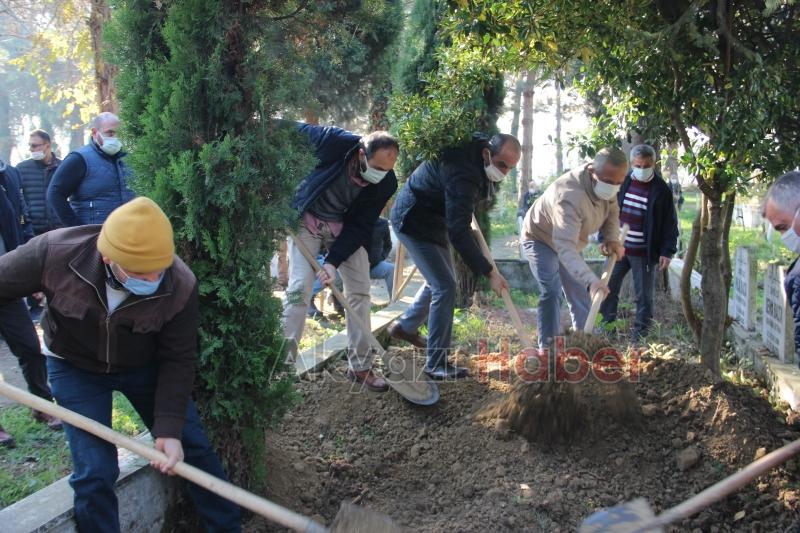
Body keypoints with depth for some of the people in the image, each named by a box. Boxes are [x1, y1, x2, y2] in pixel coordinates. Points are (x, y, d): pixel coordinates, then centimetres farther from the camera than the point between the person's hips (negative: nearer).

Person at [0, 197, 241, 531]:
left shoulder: (181, 286, -30)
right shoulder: (55, 253, -34)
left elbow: (177, 361, -18)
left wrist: (170, 429, -24)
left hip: (144, 365, 1)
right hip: (75, 367, -1)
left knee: (192, 446, 6)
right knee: (94, 472, -9)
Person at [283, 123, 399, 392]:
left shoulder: (386, 184, -21)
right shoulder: (334, 142, -31)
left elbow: (360, 226, -15)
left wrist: (334, 260, -24)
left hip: (345, 227, 3)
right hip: (307, 218, -3)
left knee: (360, 289, -1)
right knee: (300, 287, -13)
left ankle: (360, 366, 10)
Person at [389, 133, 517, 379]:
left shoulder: (479, 145, -5)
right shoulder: (463, 174, -35)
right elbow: (458, 232, -40)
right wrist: (489, 273, -40)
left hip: (435, 219, 10)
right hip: (414, 220, -10)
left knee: (441, 279, 21)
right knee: (444, 286, -14)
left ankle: (405, 327, 41)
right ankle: (436, 363, -7)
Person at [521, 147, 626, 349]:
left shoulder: (607, 183, -19)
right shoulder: (569, 196, -44)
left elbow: (612, 211, 3)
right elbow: (565, 247, -54)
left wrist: (612, 239, -17)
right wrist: (591, 281, -66)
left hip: (570, 242, 7)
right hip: (541, 240, -7)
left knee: (582, 298, 9)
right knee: (551, 292, -25)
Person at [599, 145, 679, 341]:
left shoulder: (661, 190, -7)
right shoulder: (623, 182, 4)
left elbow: (670, 223, -6)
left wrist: (667, 251, -11)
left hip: (644, 253, -4)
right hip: (618, 248, 4)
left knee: (644, 296, 3)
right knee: (608, 288, 10)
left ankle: (640, 335, 13)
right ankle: (606, 326, 25)